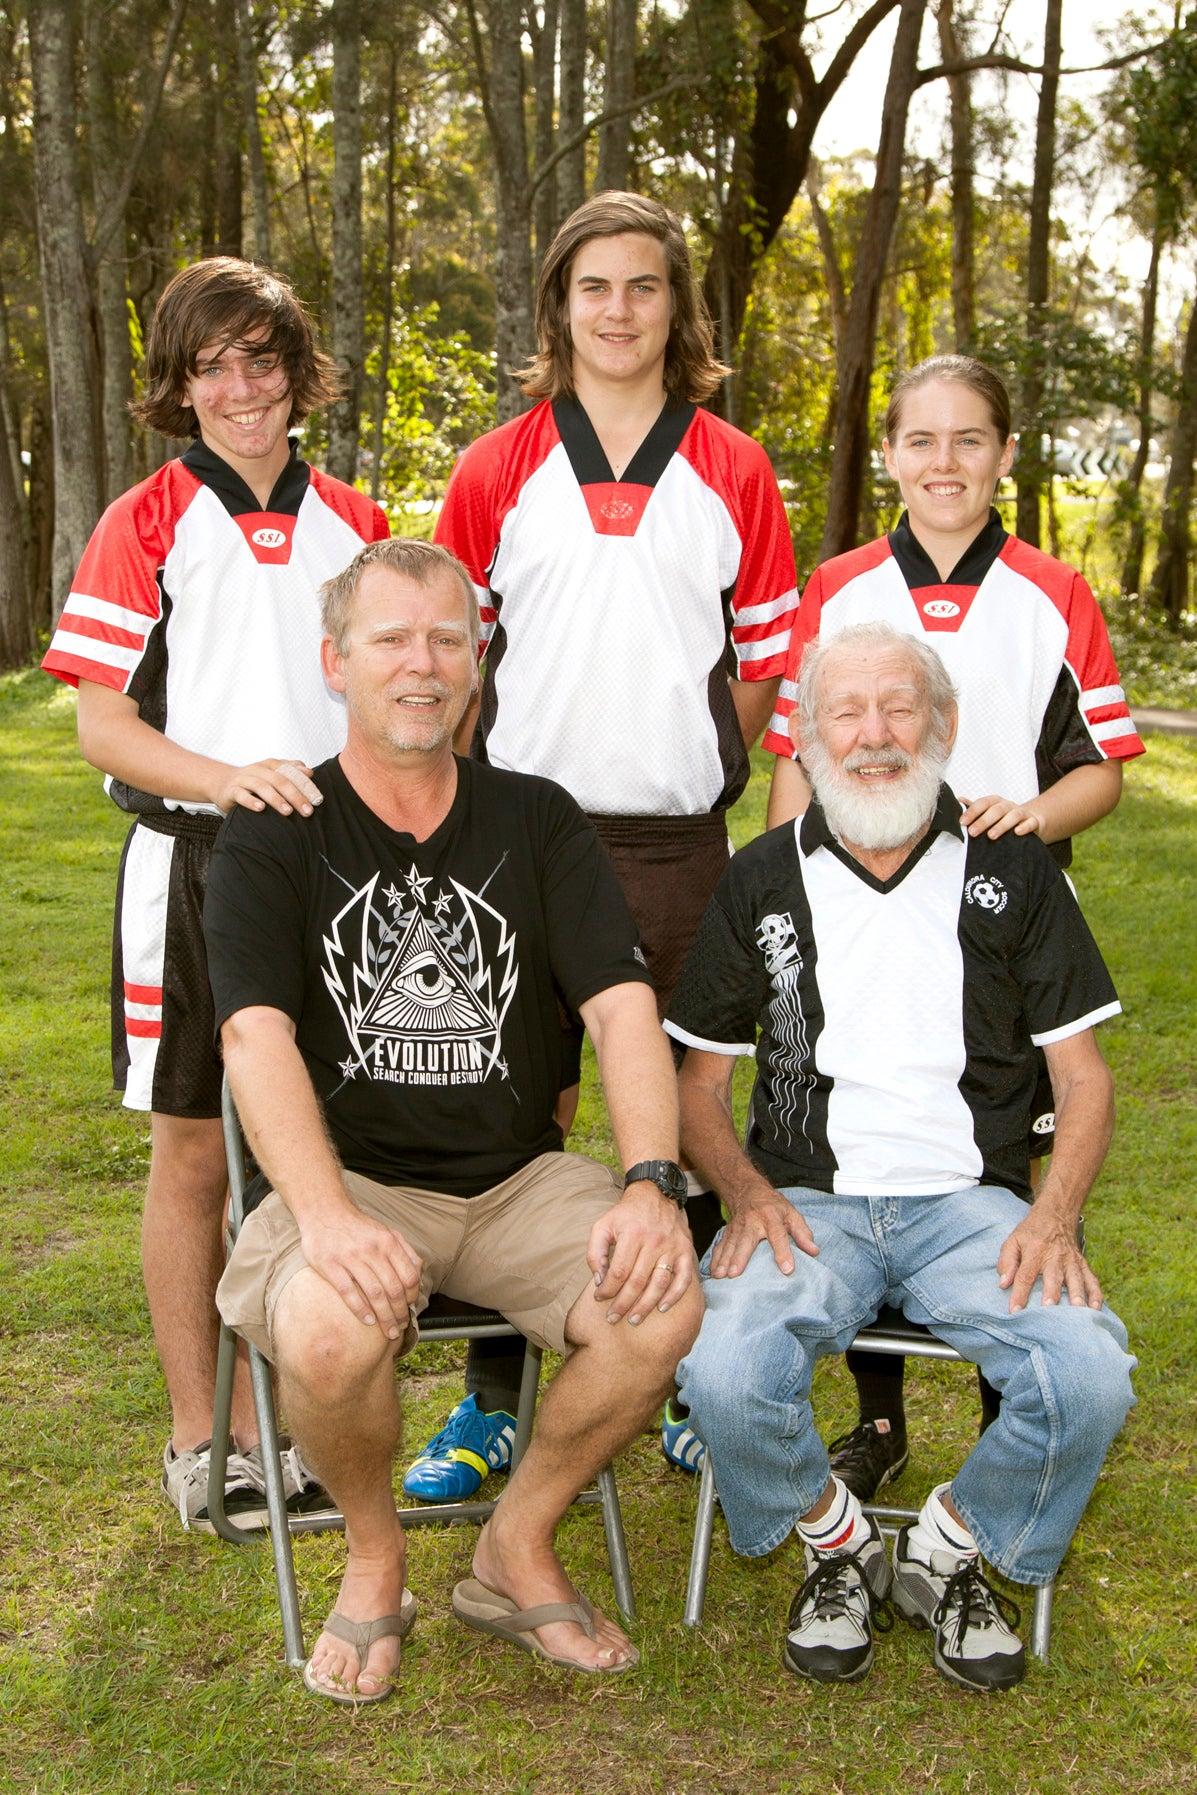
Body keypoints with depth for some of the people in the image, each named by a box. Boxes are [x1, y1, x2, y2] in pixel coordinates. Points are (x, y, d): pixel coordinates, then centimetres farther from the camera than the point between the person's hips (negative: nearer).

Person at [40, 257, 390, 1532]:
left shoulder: (352, 524, 10)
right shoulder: (145, 526, 0)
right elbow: (102, 725, -5)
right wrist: (231, 778, -21)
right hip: (192, 860, -3)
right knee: (196, 1154, 5)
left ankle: (275, 1421, 21)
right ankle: (198, 1439, 18)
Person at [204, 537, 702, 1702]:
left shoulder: (536, 822, 9)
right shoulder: (273, 839, 0)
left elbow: (623, 1009, -1)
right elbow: (257, 1038, -14)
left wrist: (650, 1183, -19)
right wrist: (327, 1216, -32)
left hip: (519, 1180, 3)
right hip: (345, 1178, -2)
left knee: (663, 1304, -25)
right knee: (327, 1334, -34)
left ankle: (516, 1553, 3)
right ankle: (373, 1556, 1)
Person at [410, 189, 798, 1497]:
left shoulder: (734, 472, 7)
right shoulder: (497, 470, 6)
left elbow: (765, 662, 9)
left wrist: (683, 773, 4)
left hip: (680, 845, 0)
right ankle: (492, 1405, 14)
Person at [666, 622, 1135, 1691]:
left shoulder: (1014, 872, 9)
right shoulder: (763, 880, 9)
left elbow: (1084, 1076, 9)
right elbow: (701, 1083, 12)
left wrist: (1055, 1212, -9)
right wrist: (749, 1193, -8)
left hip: (972, 1201, 0)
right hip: (807, 1200, 0)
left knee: (1090, 1377, -28)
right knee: (724, 1373, -31)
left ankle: (949, 1554, 3)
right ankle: (837, 1548, 3)